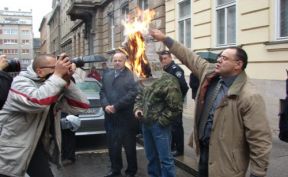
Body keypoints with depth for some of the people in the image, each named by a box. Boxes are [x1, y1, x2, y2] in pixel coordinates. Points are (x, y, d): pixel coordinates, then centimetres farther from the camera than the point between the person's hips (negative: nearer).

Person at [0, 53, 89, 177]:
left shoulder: (56, 87, -1)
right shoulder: (21, 82, -18)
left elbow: (81, 106, -9)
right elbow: (37, 101, -41)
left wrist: (67, 82, -18)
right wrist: (58, 75, -33)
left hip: (36, 147, 6)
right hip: (11, 151, -6)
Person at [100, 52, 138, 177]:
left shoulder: (130, 75, -8)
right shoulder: (107, 75, 14)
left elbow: (132, 94, -17)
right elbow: (102, 92, 11)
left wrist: (116, 106, -17)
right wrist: (105, 105, -8)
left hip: (125, 117, -6)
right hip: (110, 116, 6)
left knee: (129, 145, 7)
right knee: (112, 145, 14)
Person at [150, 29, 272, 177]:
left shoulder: (249, 97, -23)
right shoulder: (209, 72, -2)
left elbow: (260, 140, -22)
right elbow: (189, 57, 10)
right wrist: (164, 39, 13)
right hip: (204, 148, 7)